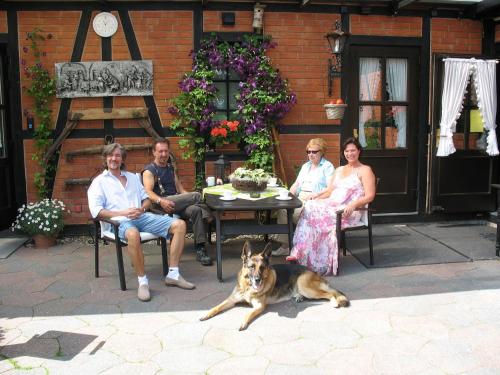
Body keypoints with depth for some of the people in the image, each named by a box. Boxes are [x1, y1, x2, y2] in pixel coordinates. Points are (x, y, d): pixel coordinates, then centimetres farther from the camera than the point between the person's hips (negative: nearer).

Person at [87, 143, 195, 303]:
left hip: (142, 217, 5)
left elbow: (146, 199, 25)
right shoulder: (99, 181, 11)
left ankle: (173, 274, -13)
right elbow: (96, 211, -1)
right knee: (133, 234, -43)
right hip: (120, 221, -5)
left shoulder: (133, 177, 26)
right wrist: (123, 213, -13)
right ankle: (142, 281, -28)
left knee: (179, 224, -14)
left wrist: (141, 209, 0)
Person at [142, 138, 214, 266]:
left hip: (177, 203, 6)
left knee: (195, 210, -29)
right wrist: (161, 201, -31)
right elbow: (148, 192, -11)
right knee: (196, 195, -25)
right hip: (160, 205, -6)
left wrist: (188, 197, 2)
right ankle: (208, 217, -1)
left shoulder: (171, 167, 25)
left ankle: (200, 249, -30)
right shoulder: (149, 170, 4)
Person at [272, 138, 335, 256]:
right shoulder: (305, 166, 26)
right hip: (300, 200, 7)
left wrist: (313, 196, -20)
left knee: (297, 212, -32)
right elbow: (296, 184, 23)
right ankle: (284, 245, -20)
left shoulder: (328, 167, 2)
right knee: (282, 208, -21)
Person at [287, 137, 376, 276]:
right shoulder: (339, 170, 25)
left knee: (313, 213, -29)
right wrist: (317, 196, -1)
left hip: (350, 212, -6)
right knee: (309, 207, -25)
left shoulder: (365, 170, 5)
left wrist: (353, 204, -22)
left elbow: (370, 196, -5)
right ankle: (300, 254, -30)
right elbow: (329, 191, 19)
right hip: (332, 205, 6)